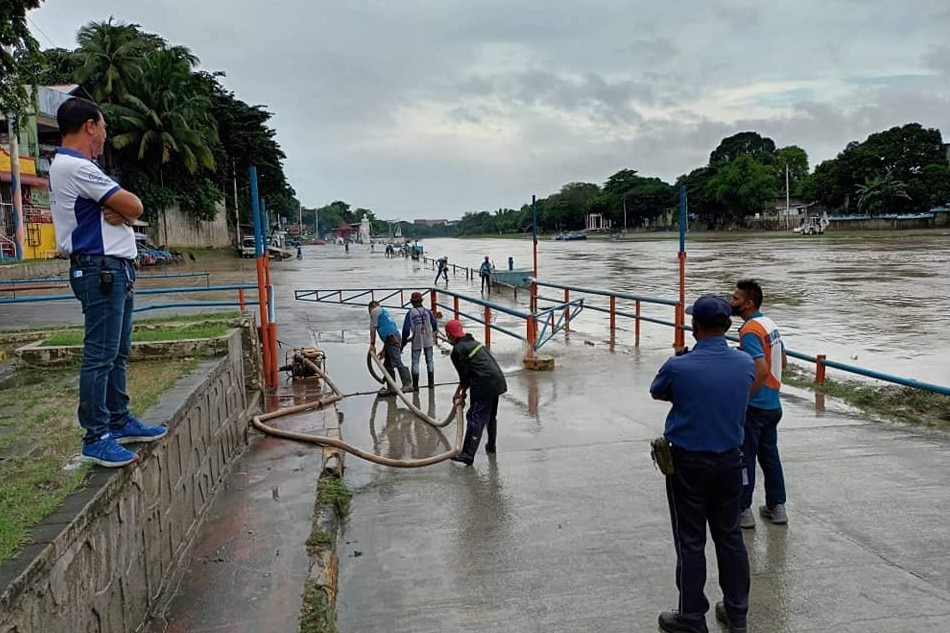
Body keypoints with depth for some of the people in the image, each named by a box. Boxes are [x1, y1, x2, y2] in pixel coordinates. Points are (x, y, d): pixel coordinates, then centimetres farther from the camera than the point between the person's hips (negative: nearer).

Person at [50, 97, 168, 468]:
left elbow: (126, 210, 15)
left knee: (117, 353, 14)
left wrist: (119, 213, -7)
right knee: (100, 356, -8)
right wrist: (123, 210, 7)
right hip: (101, 270, -11)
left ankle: (119, 421, 23)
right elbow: (134, 206, -14)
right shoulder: (75, 167, -14)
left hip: (114, 270, 11)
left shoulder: (75, 166, 20)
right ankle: (96, 437, -3)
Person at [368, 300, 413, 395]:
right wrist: (384, 350, 32)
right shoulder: (384, 312, 33)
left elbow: (373, 328, -2)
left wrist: (372, 344, -2)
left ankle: (408, 384, -22)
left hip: (392, 339, -9)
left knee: (397, 362, -16)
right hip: (395, 338, 9)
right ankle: (391, 388, 14)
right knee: (387, 365, 12)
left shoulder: (375, 311, 8)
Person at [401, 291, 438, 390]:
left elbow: (406, 330, -10)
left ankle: (415, 385, 7)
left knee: (415, 362, 7)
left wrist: (404, 341, 2)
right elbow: (435, 326, 1)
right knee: (430, 360, 13)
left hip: (416, 341, -2)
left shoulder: (410, 313, -8)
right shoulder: (427, 311, -3)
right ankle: (431, 382, 16)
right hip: (428, 341, 2)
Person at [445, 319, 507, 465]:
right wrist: (459, 392, 26)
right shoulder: (473, 342, 23)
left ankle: (468, 454, -14)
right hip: (498, 381, 9)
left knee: (475, 419, -10)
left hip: (484, 386, -9)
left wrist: (461, 394, 11)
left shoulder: (457, 351, -6)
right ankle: (491, 446, 41)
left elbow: (465, 375, -4)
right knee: (491, 416, 25)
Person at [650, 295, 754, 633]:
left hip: (688, 463, -4)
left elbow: (657, 393, -1)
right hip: (730, 461, 4)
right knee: (730, 536, 17)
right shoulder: (745, 363, -6)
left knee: (691, 542, 7)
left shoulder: (678, 367, -20)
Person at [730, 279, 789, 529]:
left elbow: (762, 370, -29)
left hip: (754, 406, -9)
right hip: (773, 403, 9)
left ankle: (743, 510, 12)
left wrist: (744, 397, -21)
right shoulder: (770, 324, 8)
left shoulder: (750, 331, -20)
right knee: (770, 455, 17)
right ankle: (776, 506, 26)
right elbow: (782, 361, 19)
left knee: (745, 458, 3)